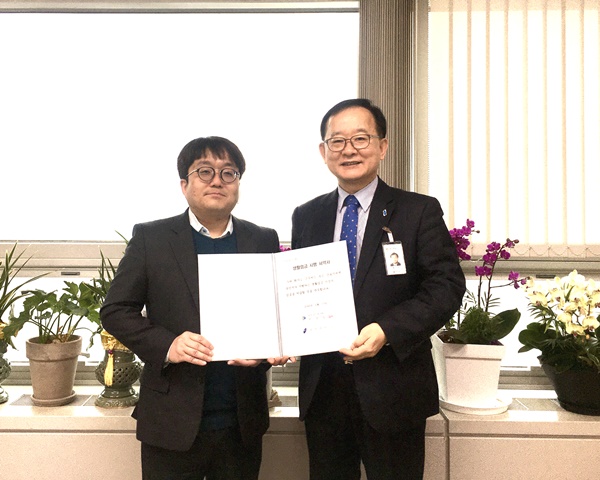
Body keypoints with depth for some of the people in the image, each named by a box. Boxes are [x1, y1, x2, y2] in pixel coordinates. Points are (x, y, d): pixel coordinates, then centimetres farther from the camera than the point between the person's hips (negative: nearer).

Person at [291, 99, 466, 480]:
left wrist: (387, 330, -21)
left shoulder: (419, 211, -2)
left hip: (392, 393, -3)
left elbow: (448, 285, -9)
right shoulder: (306, 217, 9)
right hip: (322, 389, 3)